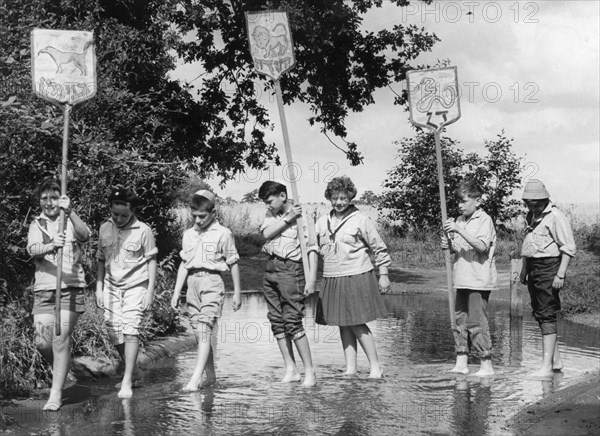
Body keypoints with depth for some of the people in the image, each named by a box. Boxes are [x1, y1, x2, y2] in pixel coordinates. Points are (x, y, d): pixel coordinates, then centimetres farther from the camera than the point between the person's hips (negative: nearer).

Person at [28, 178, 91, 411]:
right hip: (43, 289, 3)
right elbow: (33, 249, -11)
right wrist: (51, 245, -33)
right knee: (42, 342, 0)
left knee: (61, 337, -12)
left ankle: (56, 394, -7)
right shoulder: (36, 225, 10)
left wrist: (70, 212, -36)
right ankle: (60, 371, 31)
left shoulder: (71, 221, 4)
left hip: (70, 288, -3)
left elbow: (85, 234, -19)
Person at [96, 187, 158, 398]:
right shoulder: (105, 228, 3)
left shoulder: (143, 230, -9)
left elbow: (151, 261, -3)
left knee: (130, 331, -12)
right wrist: (99, 287, 8)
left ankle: (127, 382, -9)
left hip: (135, 287, -4)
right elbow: (101, 260, 12)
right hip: (112, 287, 4)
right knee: (114, 332, 5)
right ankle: (133, 370, 27)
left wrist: (150, 291, -7)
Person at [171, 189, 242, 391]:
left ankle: (196, 378, -22)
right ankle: (210, 375, 17)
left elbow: (233, 263, 4)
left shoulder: (223, 234, 0)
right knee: (200, 331, 7)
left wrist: (237, 292, 5)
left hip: (212, 281, -5)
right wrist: (176, 292, 13)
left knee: (205, 329, -15)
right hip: (192, 282, 5)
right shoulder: (188, 234, 14)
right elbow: (184, 264, 17)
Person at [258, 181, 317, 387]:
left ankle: (309, 371, -5)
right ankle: (290, 369, 13)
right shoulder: (271, 214, 11)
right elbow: (266, 233, -7)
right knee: (276, 321, 7)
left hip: (290, 269, -7)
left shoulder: (302, 217, -8)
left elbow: (311, 249, -9)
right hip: (270, 268, 7)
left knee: (293, 321, -10)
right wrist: (288, 219, -14)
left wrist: (311, 279, -14)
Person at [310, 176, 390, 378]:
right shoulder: (322, 223, 9)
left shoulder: (360, 220, -5)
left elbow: (379, 248, -1)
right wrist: (311, 278, 10)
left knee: (357, 323, -7)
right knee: (343, 325, 8)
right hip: (332, 280, 5)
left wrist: (383, 274, -2)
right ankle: (350, 368, 14)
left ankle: (376, 367, 2)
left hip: (357, 278, -5)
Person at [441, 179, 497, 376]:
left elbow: (481, 246, -22)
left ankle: (486, 365, -1)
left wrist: (459, 230, -26)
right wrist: (448, 245, 1)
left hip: (479, 280, -8)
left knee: (477, 322, -7)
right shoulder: (459, 220, 14)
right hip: (462, 279, 8)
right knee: (459, 321, 9)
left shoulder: (484, 220, -8)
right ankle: (461, 363, 15)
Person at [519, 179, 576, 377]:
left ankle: (547, 365, -10)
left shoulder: (555, 216, -13)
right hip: (533, 269, 9)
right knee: (540, 314, 12)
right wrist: (524, 269, 22)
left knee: (546, 316, -10)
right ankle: (556, 361, 23)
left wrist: (561, 274, -19)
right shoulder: (531, 217, 15)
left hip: (549, 268, -9)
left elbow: (569, 248, -15)